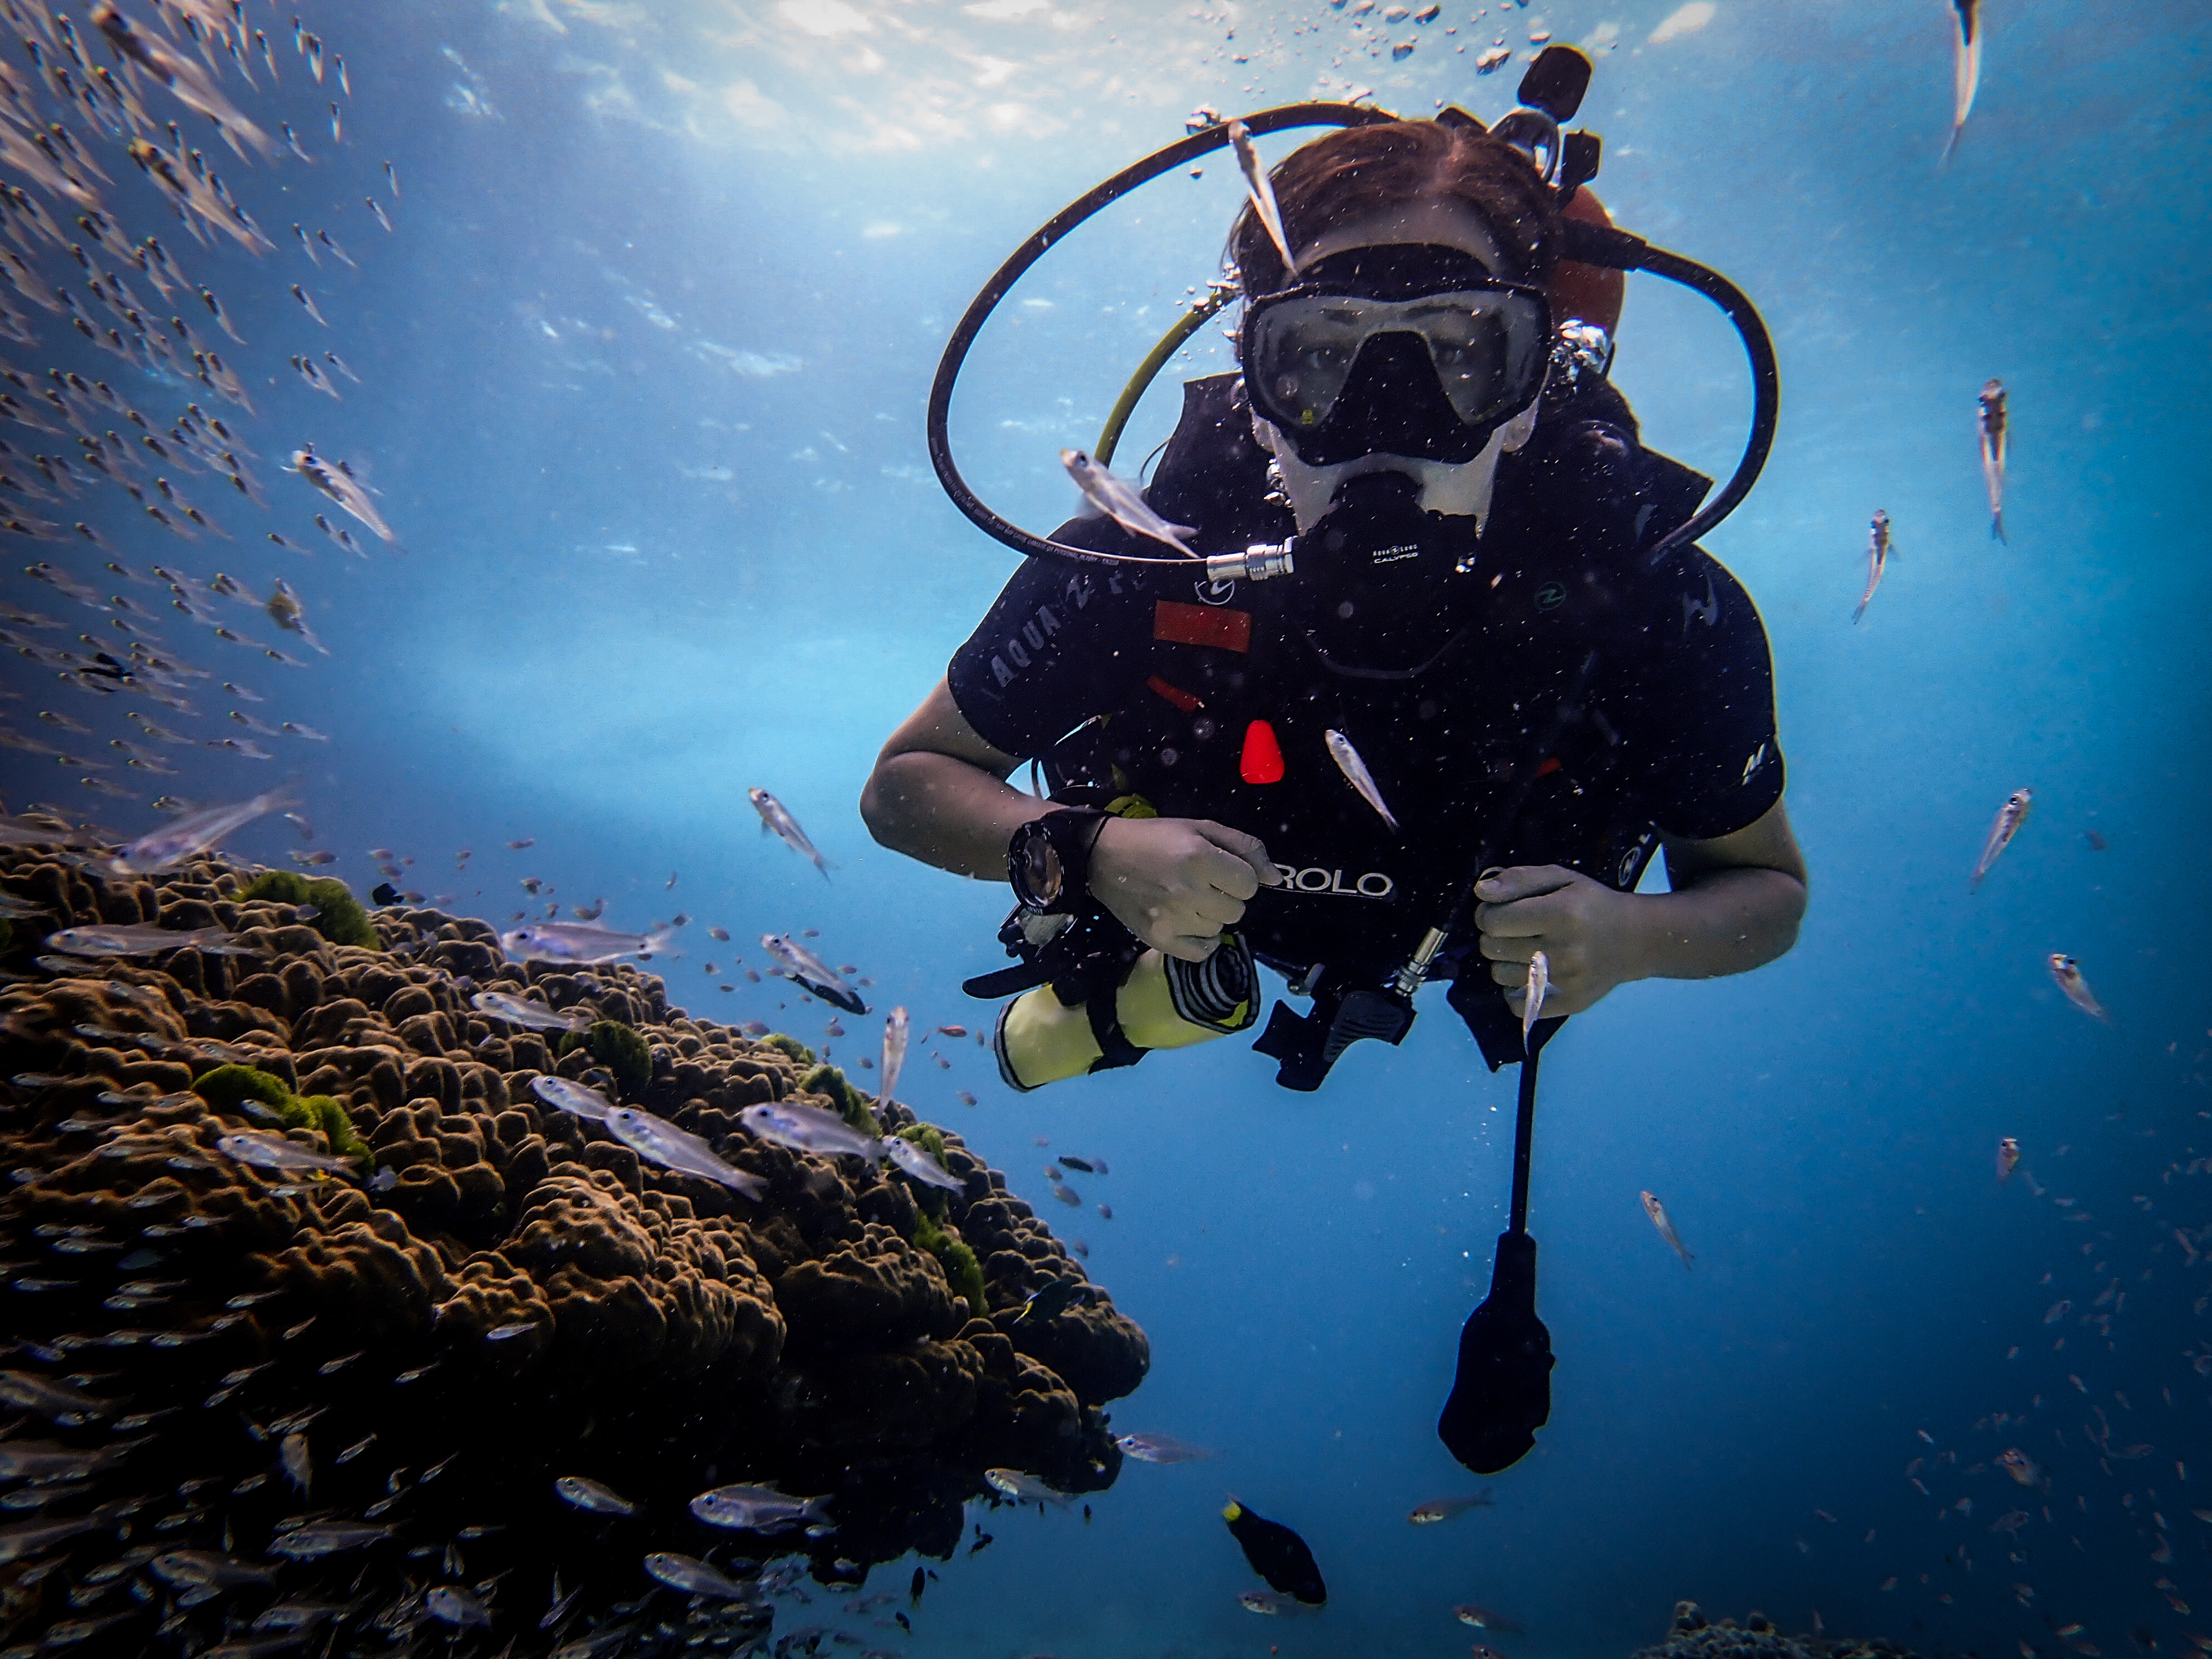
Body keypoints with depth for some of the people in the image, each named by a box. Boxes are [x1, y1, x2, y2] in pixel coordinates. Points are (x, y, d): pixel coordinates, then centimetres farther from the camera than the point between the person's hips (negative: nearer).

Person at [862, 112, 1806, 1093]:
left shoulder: (1662, 612, -37)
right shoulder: (1142, 565, -39)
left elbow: (1768, 884, -17)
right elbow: (901, 786, -25)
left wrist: (1637, 936, -41)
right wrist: (1087, 850, -45)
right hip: (1192, 895, 0)